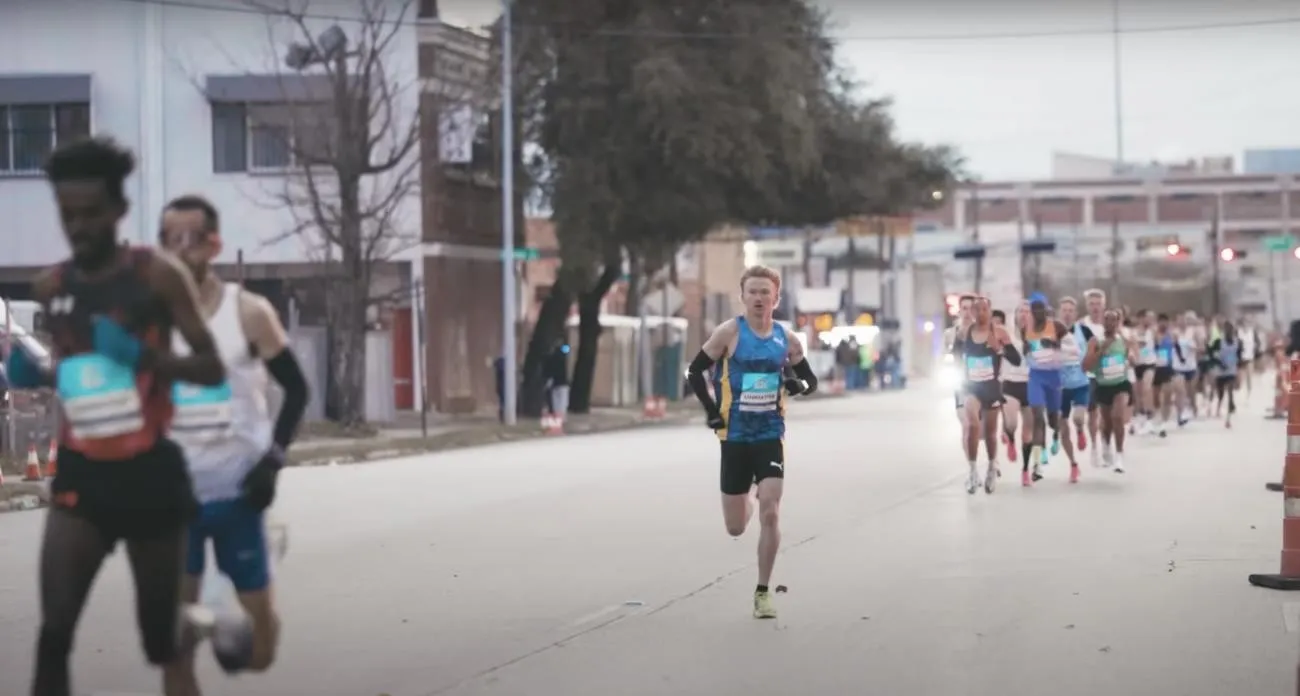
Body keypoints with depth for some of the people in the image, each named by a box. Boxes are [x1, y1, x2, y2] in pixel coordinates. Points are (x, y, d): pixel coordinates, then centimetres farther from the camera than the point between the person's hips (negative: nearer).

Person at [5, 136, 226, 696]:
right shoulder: (49, 287, 3)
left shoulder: (157, 274, -9)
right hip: (81, 473, 3)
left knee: (161, 643, 9)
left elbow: (213, 369, -8)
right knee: (53, 635, -12)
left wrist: (144, 356, -24)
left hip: (150, 470, -2)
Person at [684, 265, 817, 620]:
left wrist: (798, 384, -10)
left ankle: (763, 592, 0)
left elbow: (811, 380, 13)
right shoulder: (729, 332, -7)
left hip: (771, 435, 1)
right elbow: (694, 371, -2)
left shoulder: (787, 340, 0)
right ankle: (748, 495, 46)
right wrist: (711, 411, -9)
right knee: (736, 527, 7)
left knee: (770, 513, -14)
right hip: (735, 437, -1)